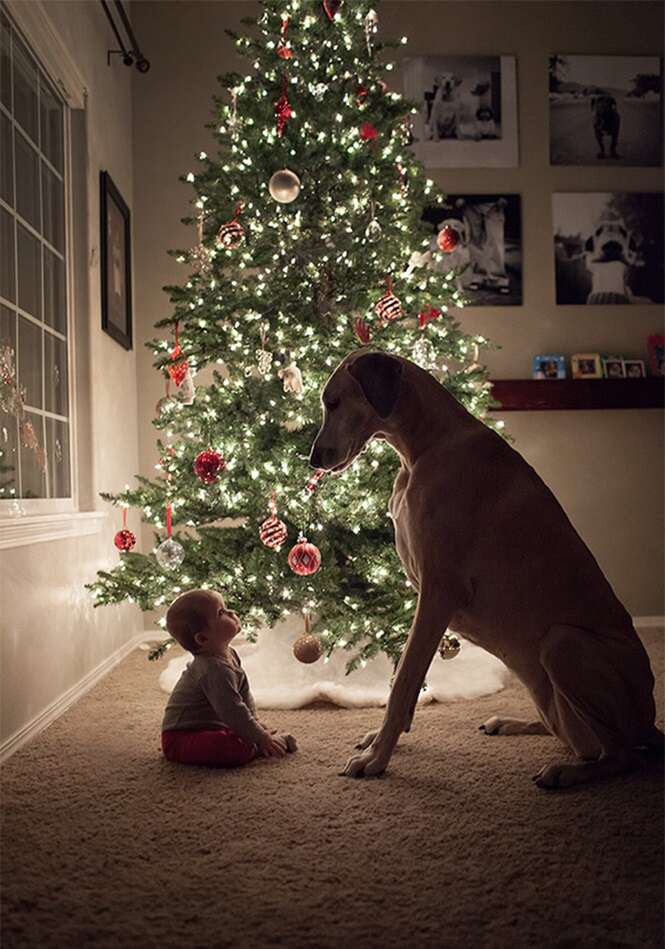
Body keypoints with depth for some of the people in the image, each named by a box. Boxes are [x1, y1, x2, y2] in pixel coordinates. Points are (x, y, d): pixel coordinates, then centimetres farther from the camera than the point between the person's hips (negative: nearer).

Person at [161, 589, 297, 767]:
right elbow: (233, 711, -27)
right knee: (235, 746, -33)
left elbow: (243, 693, 17)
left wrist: (254, 721, 9)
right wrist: (261, 738, -20)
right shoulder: (215, 670, -28)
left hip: (208, 728, 11)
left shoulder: (229, 655, 5)